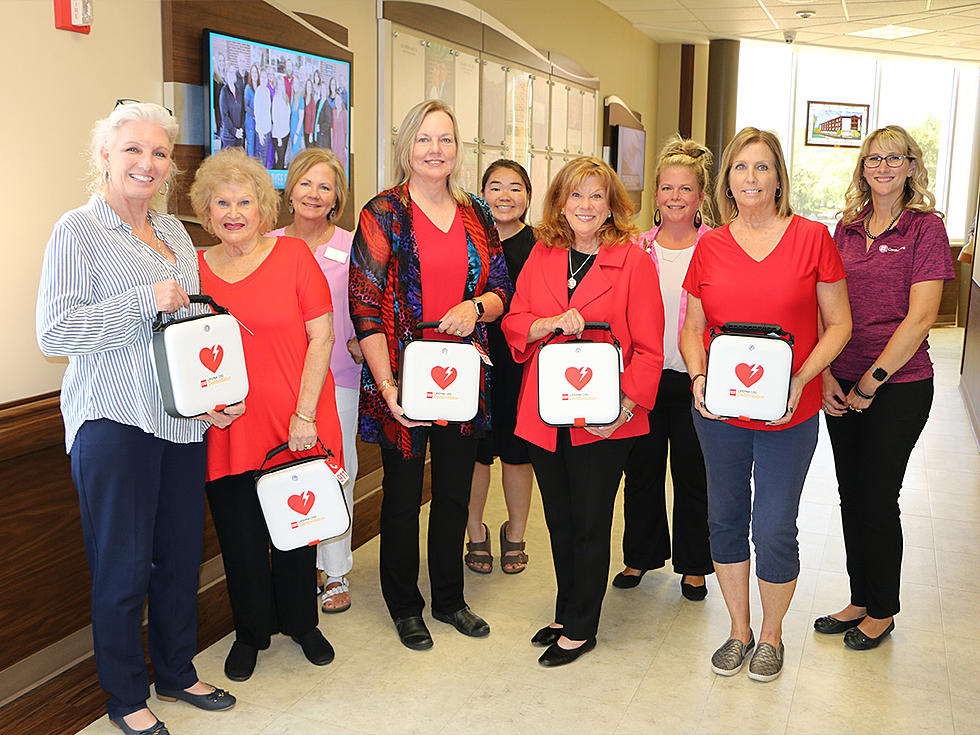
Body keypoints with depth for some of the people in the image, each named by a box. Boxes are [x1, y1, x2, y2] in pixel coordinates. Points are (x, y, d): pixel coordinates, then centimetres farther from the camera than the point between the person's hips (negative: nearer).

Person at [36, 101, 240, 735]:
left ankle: (178, 672, 33)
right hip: (114, 422, -6)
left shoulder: (175, 233, 14)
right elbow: (53, 331, -15)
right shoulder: (78, 231, -6)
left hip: (184, 420, 6)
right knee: (124, 564, 4)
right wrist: (147, 300, -17)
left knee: (181, 553, 14)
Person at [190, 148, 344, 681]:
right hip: (226, 432, 2)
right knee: (240, 536, 11)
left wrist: (305, 414, -11)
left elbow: (320, 336, -6)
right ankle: (251, 631, 34)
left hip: (296, 427, -2)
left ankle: (301, 623, 36)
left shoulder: (293, 255, -3)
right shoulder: (194, 268, 5)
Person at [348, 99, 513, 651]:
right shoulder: (383, 214, -5)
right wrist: (387, 386, -17)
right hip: (404, 379, -4)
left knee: (455, 493, 14)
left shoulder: (477, 215, 9)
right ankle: (405, 606, 27)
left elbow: (503, 289, 13)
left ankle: (450, 598, 33)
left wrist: (476, 306, -12)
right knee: (403, 494, 9)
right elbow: (366, 305, -10)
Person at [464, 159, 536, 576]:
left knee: (517, 450, 9)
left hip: (522, 363, 0)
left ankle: (515, 536, 29)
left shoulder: (540, 246, 2)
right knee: (475, 450, 6)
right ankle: (475, 534, 27)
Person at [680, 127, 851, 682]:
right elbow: (692, 328, 10)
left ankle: (772, 635, 30)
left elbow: (839, 324, -1)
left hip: (789, 414, -3)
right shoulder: (711, 246, 4)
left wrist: (800, 381, -14)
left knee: (774, 530, 4)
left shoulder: (811, 237, -4)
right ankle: (739, 629, 34)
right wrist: (699, 377, -9)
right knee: (726, 520, 13)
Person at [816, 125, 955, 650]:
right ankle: (860, 600, 30)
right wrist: (825, 374, -3)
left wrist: (871, 383, -14)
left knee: (878, 499, 3)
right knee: (851, 494, 13)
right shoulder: (847, 229, 8)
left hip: (898, 385, -5)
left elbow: (920, 317, -14)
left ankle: (882, 612, 24)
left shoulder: (926, 227, -7)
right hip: (842, 385, 5)